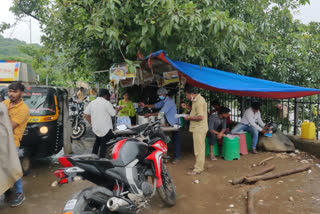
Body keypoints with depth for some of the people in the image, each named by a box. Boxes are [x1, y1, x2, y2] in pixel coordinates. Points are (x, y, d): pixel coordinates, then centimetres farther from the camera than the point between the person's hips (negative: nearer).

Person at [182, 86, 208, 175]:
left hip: (199, 129, -10)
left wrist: (189, 118, -15)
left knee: (199, 149, -2)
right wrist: (187, 107, 10)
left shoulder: (199, 101, -21)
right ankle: (200, 166, 30)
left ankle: (198, 169, 7)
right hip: (198, 128, 10)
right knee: (200, 148, 18)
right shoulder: (197, 99, 10)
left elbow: (200, 117, -27)